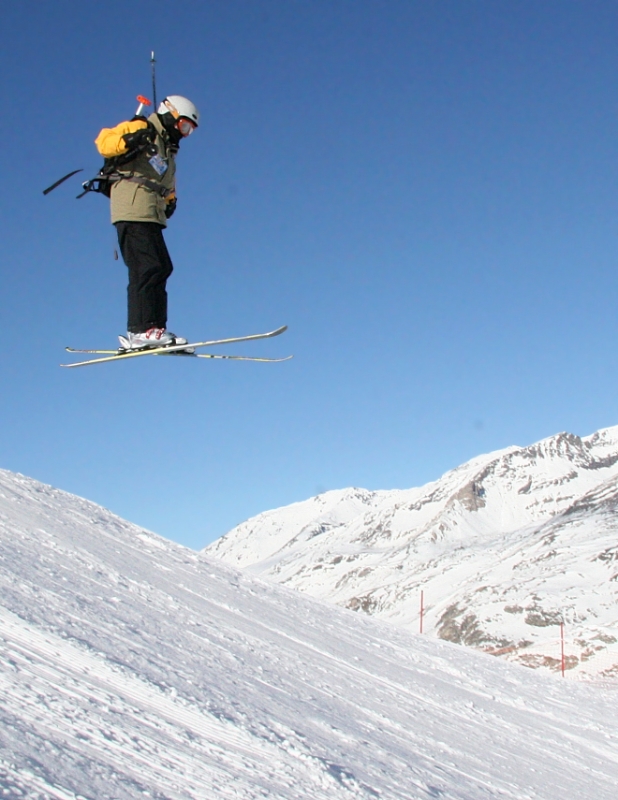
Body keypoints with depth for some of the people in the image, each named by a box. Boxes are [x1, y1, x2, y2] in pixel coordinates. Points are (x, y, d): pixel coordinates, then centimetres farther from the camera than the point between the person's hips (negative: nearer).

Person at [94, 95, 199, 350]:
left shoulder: (168, 149, 31)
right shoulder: (142, 129, 3)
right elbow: (104, 142, -10)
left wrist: (169, 201, 11)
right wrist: (129, 141, -27)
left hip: (151, 215, 10)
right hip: (133, 211, -10)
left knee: (162, 268, 4)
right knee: (148, 268, -17)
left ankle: (153, 329, 3)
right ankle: (141, 330, -21)